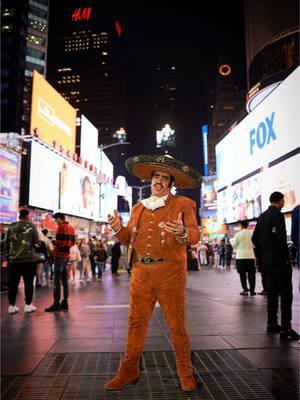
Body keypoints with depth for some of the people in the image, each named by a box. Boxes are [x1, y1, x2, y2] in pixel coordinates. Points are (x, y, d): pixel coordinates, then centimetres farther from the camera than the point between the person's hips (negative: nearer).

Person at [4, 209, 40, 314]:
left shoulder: (11, 227, 5)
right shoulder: (31, 226, -3)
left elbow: (6, 243, 7)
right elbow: (37, 243, -3)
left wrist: (7, 255, 17)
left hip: (13, 259, 3)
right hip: (28, 259, -3)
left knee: (13, 283, 10)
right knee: (28, 283, 7)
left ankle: (12, 306, 13)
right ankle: (28, 305, 10)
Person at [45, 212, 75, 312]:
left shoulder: (61, 227, -12)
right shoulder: (71, 227, 14)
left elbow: (59, 242, -19)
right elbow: (72, 242, 17)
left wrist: (53, 242, -1)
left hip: (60, 255, -8)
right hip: (67, 255, 9)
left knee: (57, 280, -5)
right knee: (65, 279, 12)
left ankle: (56, 304, -4)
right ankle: (65, 302, 16)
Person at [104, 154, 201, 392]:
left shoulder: (183, 204, 3)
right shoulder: (139, 208, 16)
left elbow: (195, 237, -6)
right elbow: (129, 240, 16)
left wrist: (182, 232, -28)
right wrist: (119, 229, -5)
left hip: (170, 272, -3)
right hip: (141, 272, 4)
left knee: (177, 324, 5)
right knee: (136, 322, 9)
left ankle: (186, 373, 22)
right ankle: (129, 371, 23)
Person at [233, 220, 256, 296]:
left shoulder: (238, 234, -8)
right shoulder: (252, 233, -4)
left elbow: (234, 245, 0)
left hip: (241, 256, -2)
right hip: (250, 256, 2)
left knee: (242, 274, 6)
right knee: (251, 274, 7)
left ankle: (245, 290, 5)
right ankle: (252, 290, 8)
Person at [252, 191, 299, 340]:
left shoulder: (262, 216, 13)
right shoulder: (278, 215, -12)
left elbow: (255, 238, 14)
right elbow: (281, 238, -21)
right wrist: (286, 257, -13)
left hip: (266, 259, 9)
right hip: (278, 259, -9)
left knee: (273, 290, 14)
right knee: (286, 292, -5)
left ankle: (272, 324, 20)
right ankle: (286, 328, -6)